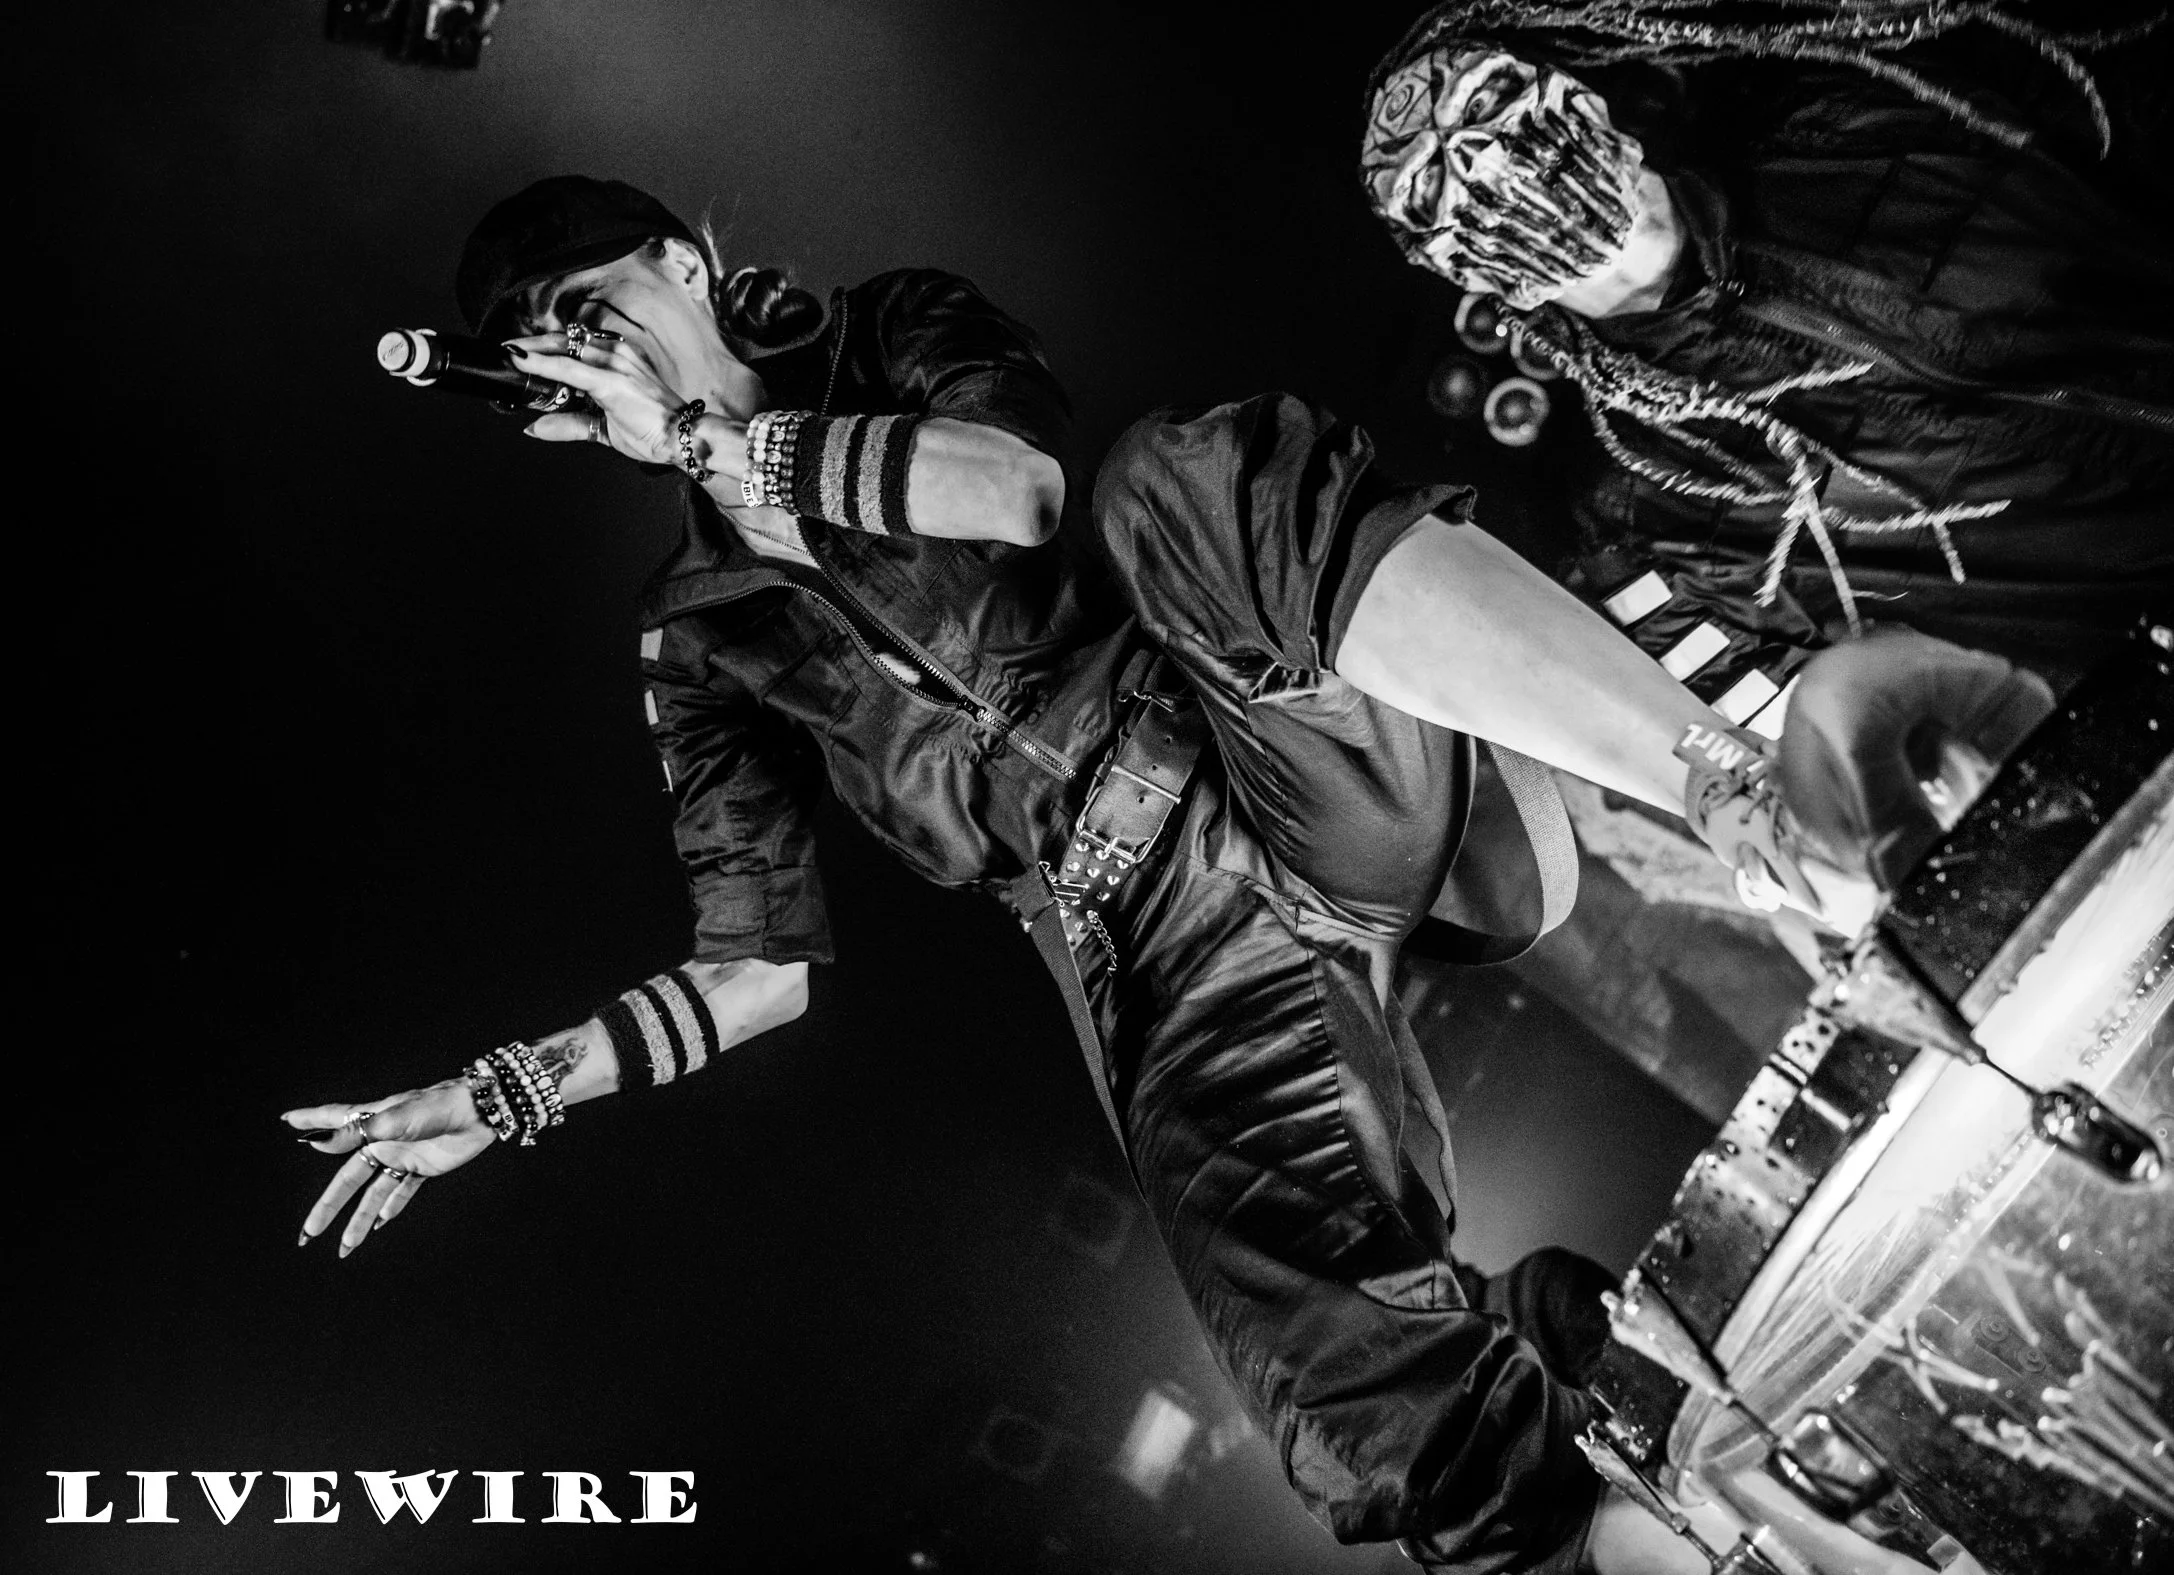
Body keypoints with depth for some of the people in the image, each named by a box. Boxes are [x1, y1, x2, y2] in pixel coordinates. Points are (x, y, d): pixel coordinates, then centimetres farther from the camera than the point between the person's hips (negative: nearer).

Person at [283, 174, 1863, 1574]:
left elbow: (1026, 484, -9)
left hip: (1300, 771, 0)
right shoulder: (697, 635, 19)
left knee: (1194, 482, -35)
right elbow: (765, 967, 16)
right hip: (1154, 944, 1)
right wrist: (508, 1089, 8)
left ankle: (1755, 810, -29)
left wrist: (719, 439, 0)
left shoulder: (896, 333, 15)